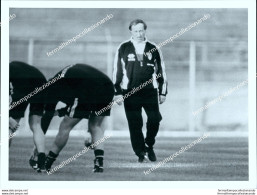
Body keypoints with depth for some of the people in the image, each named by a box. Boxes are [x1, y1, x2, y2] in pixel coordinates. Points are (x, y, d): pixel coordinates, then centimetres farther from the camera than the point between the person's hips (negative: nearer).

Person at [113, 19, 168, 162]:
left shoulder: (153, 49, 8)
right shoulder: (124, 48, 4)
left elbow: (161, 71, 14)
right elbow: (117, 71, 6)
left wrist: (163, 92, 12)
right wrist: (118, 92, 2)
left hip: (150, 91, 1)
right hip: (130, 93, -1)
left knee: (155, 119, -11)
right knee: (135, 124, -1)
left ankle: (149, 145, 13)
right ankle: (141, 154, 8)